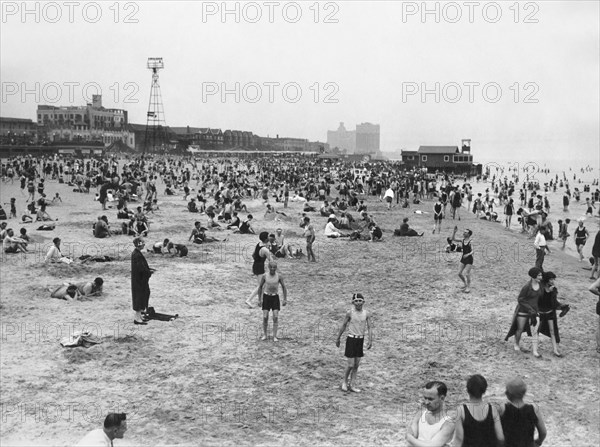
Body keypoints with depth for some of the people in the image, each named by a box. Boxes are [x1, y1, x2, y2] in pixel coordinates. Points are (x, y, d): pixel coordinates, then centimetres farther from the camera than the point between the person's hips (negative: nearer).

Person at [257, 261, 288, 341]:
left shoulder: (279, 276, -7)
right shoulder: (264, 276, -7)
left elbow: (284, 287, 2)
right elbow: (260, 287, 4)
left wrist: (285, 299, -2)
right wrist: (259, 300, 4)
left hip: (275, 297, 0)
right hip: (266, 296, 0)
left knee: (275, 317, -8)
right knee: (265, 317, -4)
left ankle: (275, 336, -3)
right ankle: (265, 334, 13)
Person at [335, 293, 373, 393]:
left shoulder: (366, 313, 0)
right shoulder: (350, 312, -8)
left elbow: (370, 327, -1)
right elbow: (343, 325, 0)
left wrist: (370, 341, -12)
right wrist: (338, 339, 5)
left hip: (361, 339, 4)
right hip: (351, 339, -4)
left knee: (356, 365, 7)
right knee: (350, 365, -5)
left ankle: (352, 385, 16)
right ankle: (344, 382, 17)